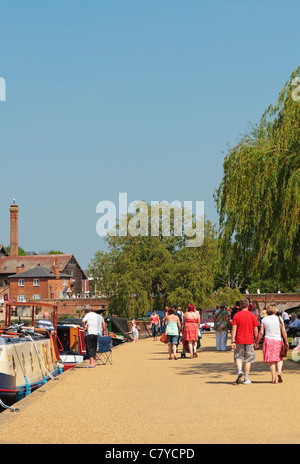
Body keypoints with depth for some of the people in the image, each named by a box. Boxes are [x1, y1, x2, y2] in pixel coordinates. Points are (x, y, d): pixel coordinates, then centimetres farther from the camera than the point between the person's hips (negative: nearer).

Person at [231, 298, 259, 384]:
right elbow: (255, 331, -1)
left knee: (238, 357, 14)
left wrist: (232, 342, -6)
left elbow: (234, 329, -8)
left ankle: (239, 371, -12)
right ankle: (246, 379, 8)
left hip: (239, 340, 0)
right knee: (248, 360, 7)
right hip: (249, 341, 0)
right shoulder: (252, 316, -1)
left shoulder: (236, 315, -4)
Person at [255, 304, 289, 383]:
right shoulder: (279, 319, 1)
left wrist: (257, 342, 6)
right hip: (278, 340, 0)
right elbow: (284, 332, -2)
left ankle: (273, 378, 4)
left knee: (271, 360, 6)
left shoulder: (264, 320, 1)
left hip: (268, 340, 0)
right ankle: (279, 371, -12)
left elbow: (261, 333, -2)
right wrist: (286, 342, 4)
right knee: (279, 358, 14)